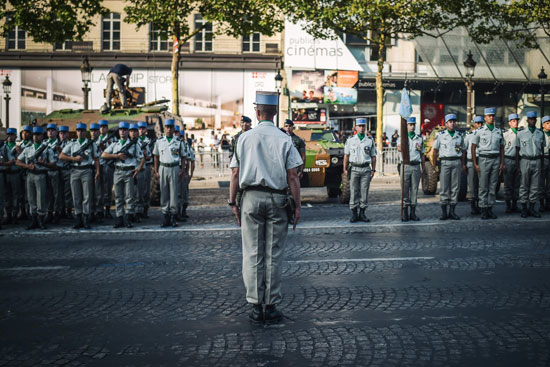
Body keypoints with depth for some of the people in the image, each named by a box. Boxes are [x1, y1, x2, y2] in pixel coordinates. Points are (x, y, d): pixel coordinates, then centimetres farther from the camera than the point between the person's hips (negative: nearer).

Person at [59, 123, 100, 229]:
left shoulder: (91, 144, 9)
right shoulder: (72, 144, 13)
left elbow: (96, 158, 7)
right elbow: (61, 156, 9)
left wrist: (98, 171, -5)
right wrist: (74, 158, -4)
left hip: (87, 171, -3)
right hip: (75, 171, 3)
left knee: (87, 196, -7)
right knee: (76, 197, 3)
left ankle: (86, 220, -6)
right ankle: (79, 220, 8)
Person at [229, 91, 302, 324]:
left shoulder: (245, 138, 3)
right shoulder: (284, 140, -1)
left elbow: (235, 174, 1)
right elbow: (292, 177, -4)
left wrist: (232, 202, 9)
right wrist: (298, 206, 2)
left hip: (251, 198, 1)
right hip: (277, 199, 0)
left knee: (252, 254, 5)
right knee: (274, 255, 5)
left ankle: (256, 307, 6)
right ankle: (271, 307, 8)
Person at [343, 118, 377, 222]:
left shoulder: (370, 140, 8)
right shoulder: (350, 140, 6)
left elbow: (373, 157, 9)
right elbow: (346, 156, 7)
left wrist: (373, 170, 2)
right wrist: (345, 169, 0)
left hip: (366, 169, 1)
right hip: (354, 169, -1)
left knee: (364, 192, 1)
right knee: (353, 192, -2)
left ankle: (362, 214, 9)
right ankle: (354, 214, 3)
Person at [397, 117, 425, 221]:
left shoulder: (420, 138, 13)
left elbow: (422, 155, 17)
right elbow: (399, 147, -17)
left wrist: (423, 169, 11)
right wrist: (400, 147, -42)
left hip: (416, 166, 2)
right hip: (406, 166, -2)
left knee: (414, 189, 3)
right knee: (405, 189, -3)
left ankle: (413, 213, 8)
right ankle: (405, 213, 1)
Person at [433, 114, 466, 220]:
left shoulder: (459, 136, 12)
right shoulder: (440, 135, 4)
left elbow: (463, 151, 16)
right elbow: (435, 150, 6)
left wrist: (463, 164, 8)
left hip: (456, 162, 3)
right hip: (444, 162, -3)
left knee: (455, 187, 3)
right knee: (444, 187, -3)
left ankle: (452, 211, 9)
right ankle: (444, 212, 1)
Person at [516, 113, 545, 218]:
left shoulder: (540, 134, 9)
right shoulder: (521, 134, 2)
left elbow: (542, 150, 14)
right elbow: (517, 151, 4)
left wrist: (542, 165, 9)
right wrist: (518, 166, -1)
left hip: (537, 161, 2)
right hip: (525, 161, -2)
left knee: (535, 186, 4)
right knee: (524, 186, 1)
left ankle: (532, 208, 11)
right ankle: (524, 208, 9)